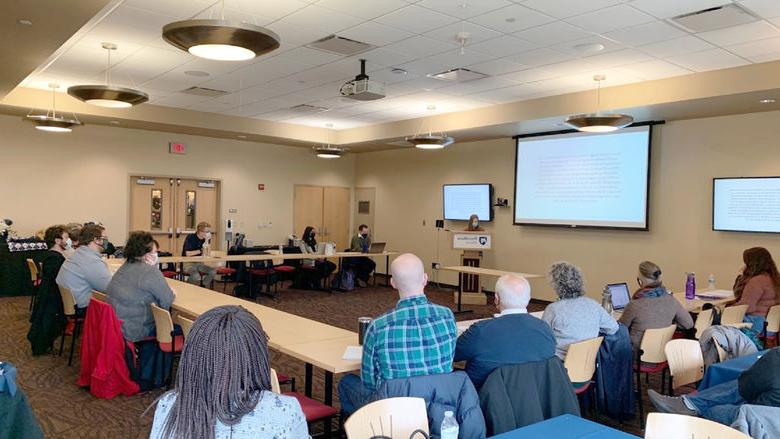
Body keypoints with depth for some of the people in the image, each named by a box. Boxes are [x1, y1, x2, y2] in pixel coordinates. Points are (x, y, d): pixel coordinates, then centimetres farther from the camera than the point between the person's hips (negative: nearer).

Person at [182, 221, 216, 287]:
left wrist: (207, 241, -14)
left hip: (199, 263, 6)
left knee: (213, 271, -19)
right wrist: (200, 251, -13)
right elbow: (188, 253, -20)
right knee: (196, 276, -34)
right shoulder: (190, 237, -12)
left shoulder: (205, 239, 5)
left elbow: (204, 255, -5)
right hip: (188, 263, -6)